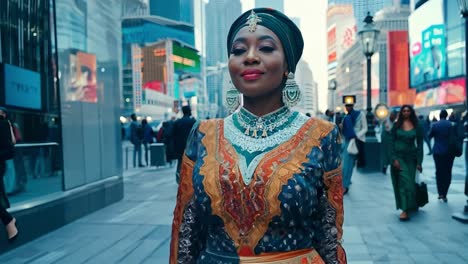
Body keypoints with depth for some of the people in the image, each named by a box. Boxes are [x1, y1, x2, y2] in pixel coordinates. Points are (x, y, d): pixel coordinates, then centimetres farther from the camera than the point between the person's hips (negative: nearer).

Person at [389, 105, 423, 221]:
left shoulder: (417, 126, 4)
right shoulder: (397, 125, 1)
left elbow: (420, 144, 4)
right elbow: (391, 142, -1)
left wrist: (419, 162, -2)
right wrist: (394, 158, -11)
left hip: (411, 157, 2)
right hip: (398, 157, -2)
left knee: (410, 182, 4)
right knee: (404, 182, -9)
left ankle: (407, 209, 17)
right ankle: (405, 210, -10)